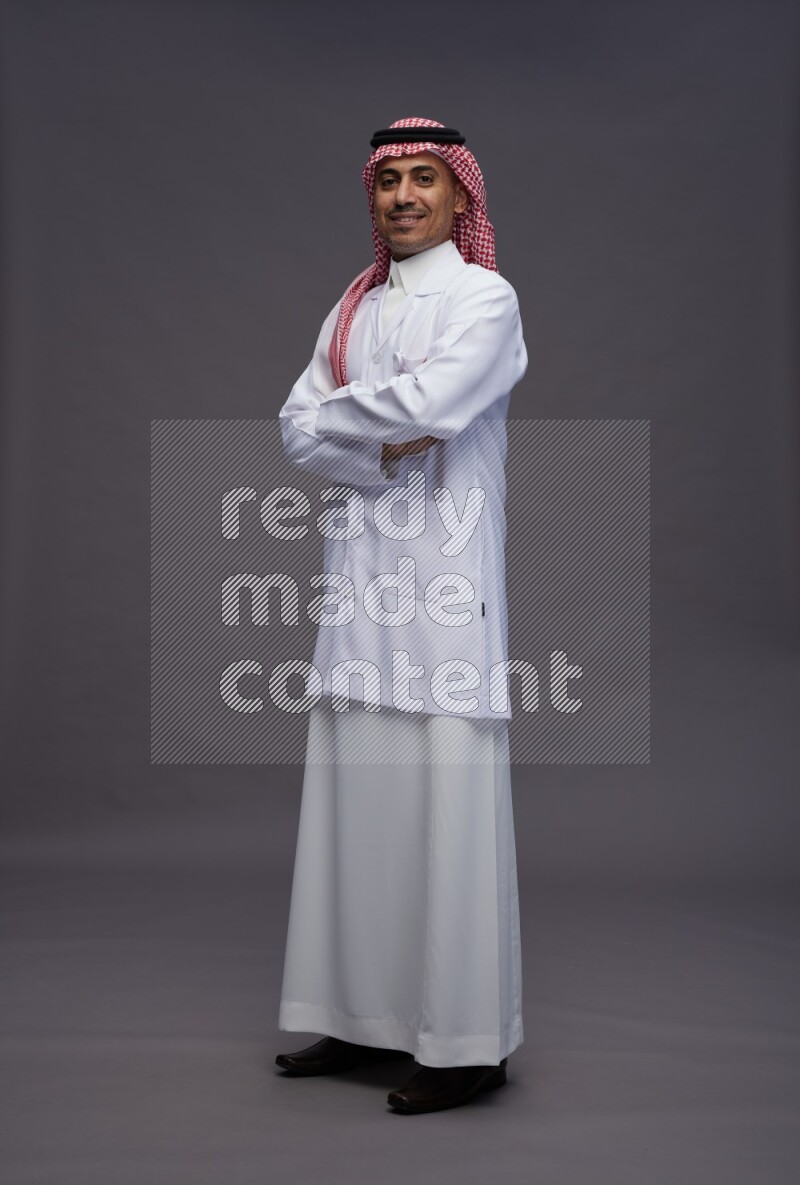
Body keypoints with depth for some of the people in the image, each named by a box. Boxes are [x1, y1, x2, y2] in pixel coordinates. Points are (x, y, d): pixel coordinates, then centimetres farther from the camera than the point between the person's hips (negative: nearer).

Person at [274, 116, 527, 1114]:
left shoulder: (485, 299, 0)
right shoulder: (354, 307, 18)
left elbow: (429, 402, -17)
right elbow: (299, 429, 7)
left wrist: (335, 417, -1)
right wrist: (386, 444, -9)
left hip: (443, 578, -6)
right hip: (361, 571, 6)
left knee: (445, 797, -5)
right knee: (356, 790, 7)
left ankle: (468, 1041, 5)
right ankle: (367, 1017, 18)